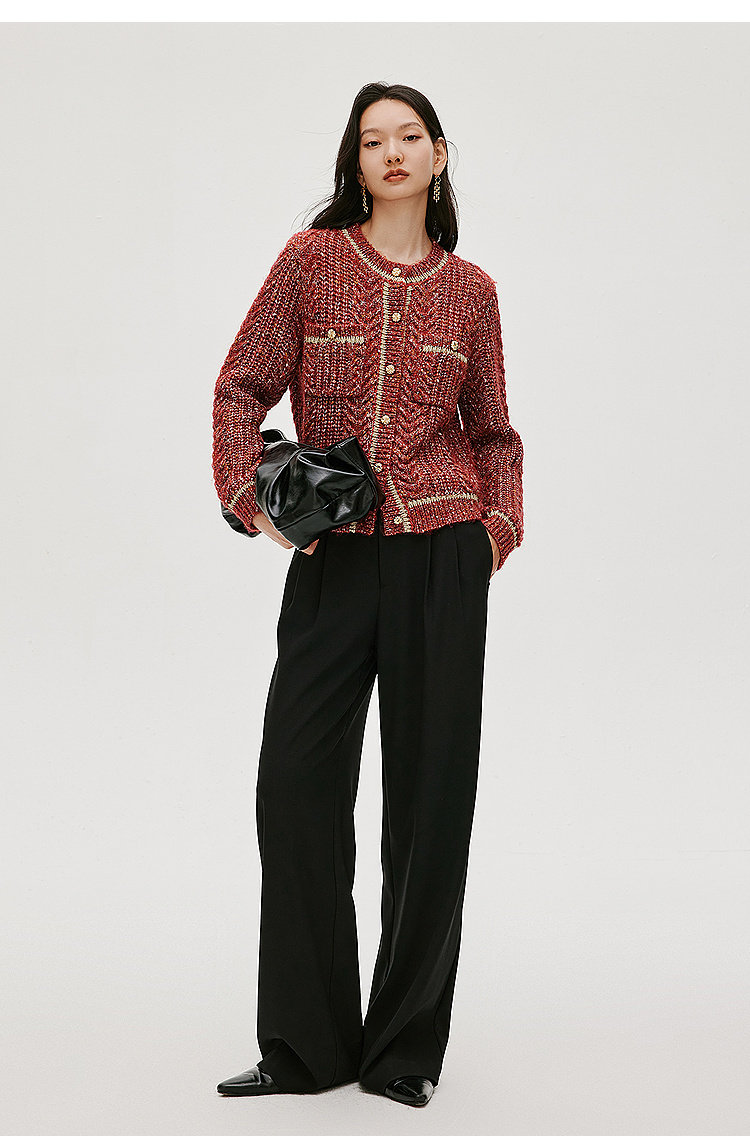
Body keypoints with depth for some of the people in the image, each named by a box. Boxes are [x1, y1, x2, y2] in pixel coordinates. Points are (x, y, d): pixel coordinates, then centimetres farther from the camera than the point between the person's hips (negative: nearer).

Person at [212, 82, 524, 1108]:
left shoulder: (469, 289, 9)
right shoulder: (311, 258, 5)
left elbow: (493, 431, 15)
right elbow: (244, 385, 4)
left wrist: (502, 524, -1)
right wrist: (250, 496, -9)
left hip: (442, 554, 1)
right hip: (334, 557, 0)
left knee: (431, 791, 3)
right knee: (295, 782, -4)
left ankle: (407, 1046, 16)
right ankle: (307, 1047, 11)